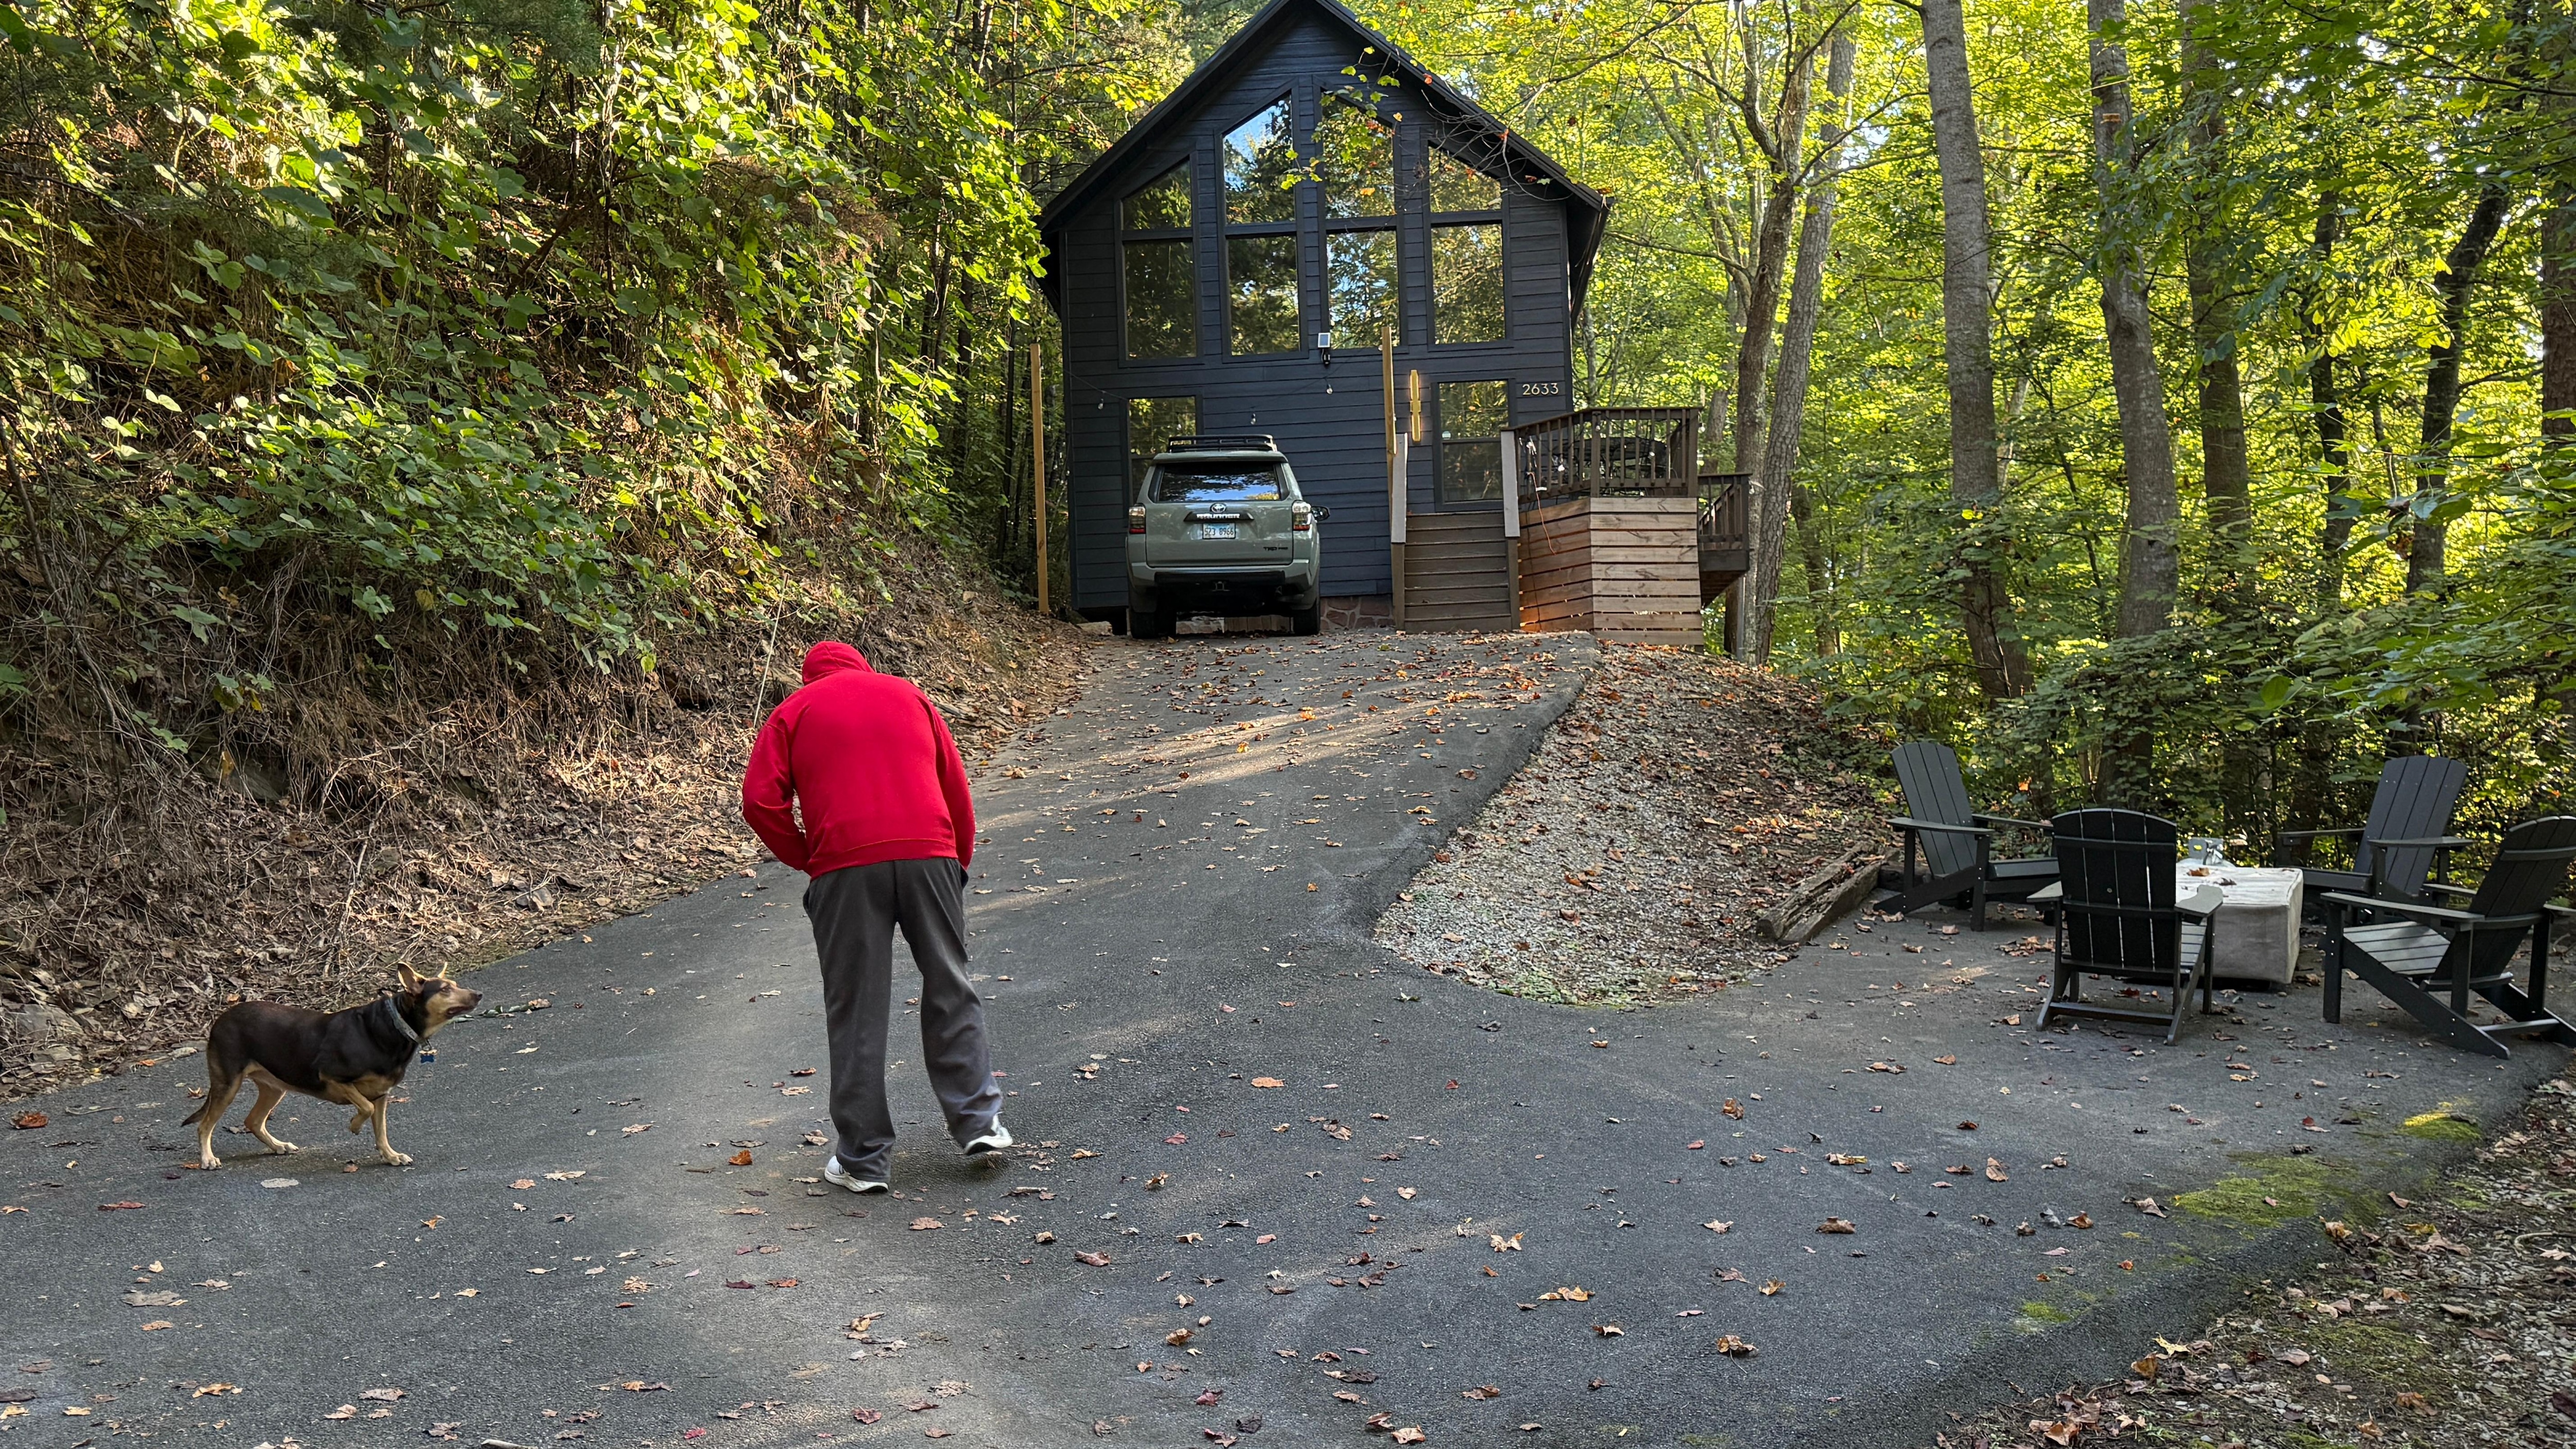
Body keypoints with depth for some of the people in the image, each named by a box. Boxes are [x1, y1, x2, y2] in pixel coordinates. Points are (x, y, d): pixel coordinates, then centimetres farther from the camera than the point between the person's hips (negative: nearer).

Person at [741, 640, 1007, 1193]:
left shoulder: (792, 712, 15)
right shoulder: (910, 696, 22)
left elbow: (761, 800, 2)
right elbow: (956, 787, 19)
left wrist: (807, 859, 12)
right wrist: (960, 860, 25)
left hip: (845, 867, -1)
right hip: (929, 856, 2)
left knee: (855, 1010, 5)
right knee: (950, 991, 15)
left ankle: (862, 1159, 9)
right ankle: (978, 1122, 17)